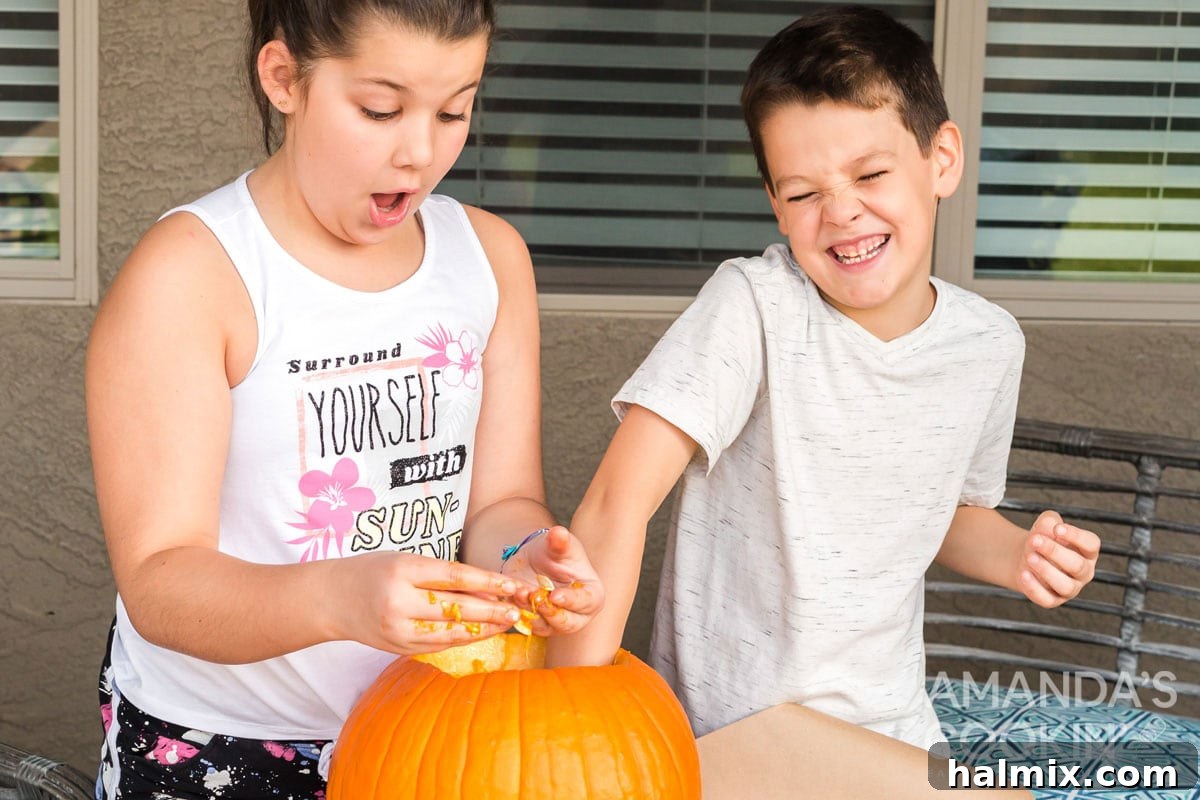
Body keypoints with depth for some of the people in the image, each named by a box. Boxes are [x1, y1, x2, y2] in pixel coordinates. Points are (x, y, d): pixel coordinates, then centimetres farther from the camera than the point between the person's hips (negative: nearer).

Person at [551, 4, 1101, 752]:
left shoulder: (991, 345, -5)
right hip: (724, 735, -4)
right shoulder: (754, 305, -21)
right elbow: (617, 503, -28)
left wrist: (1017, 556, -7)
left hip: (889, 719, 5)